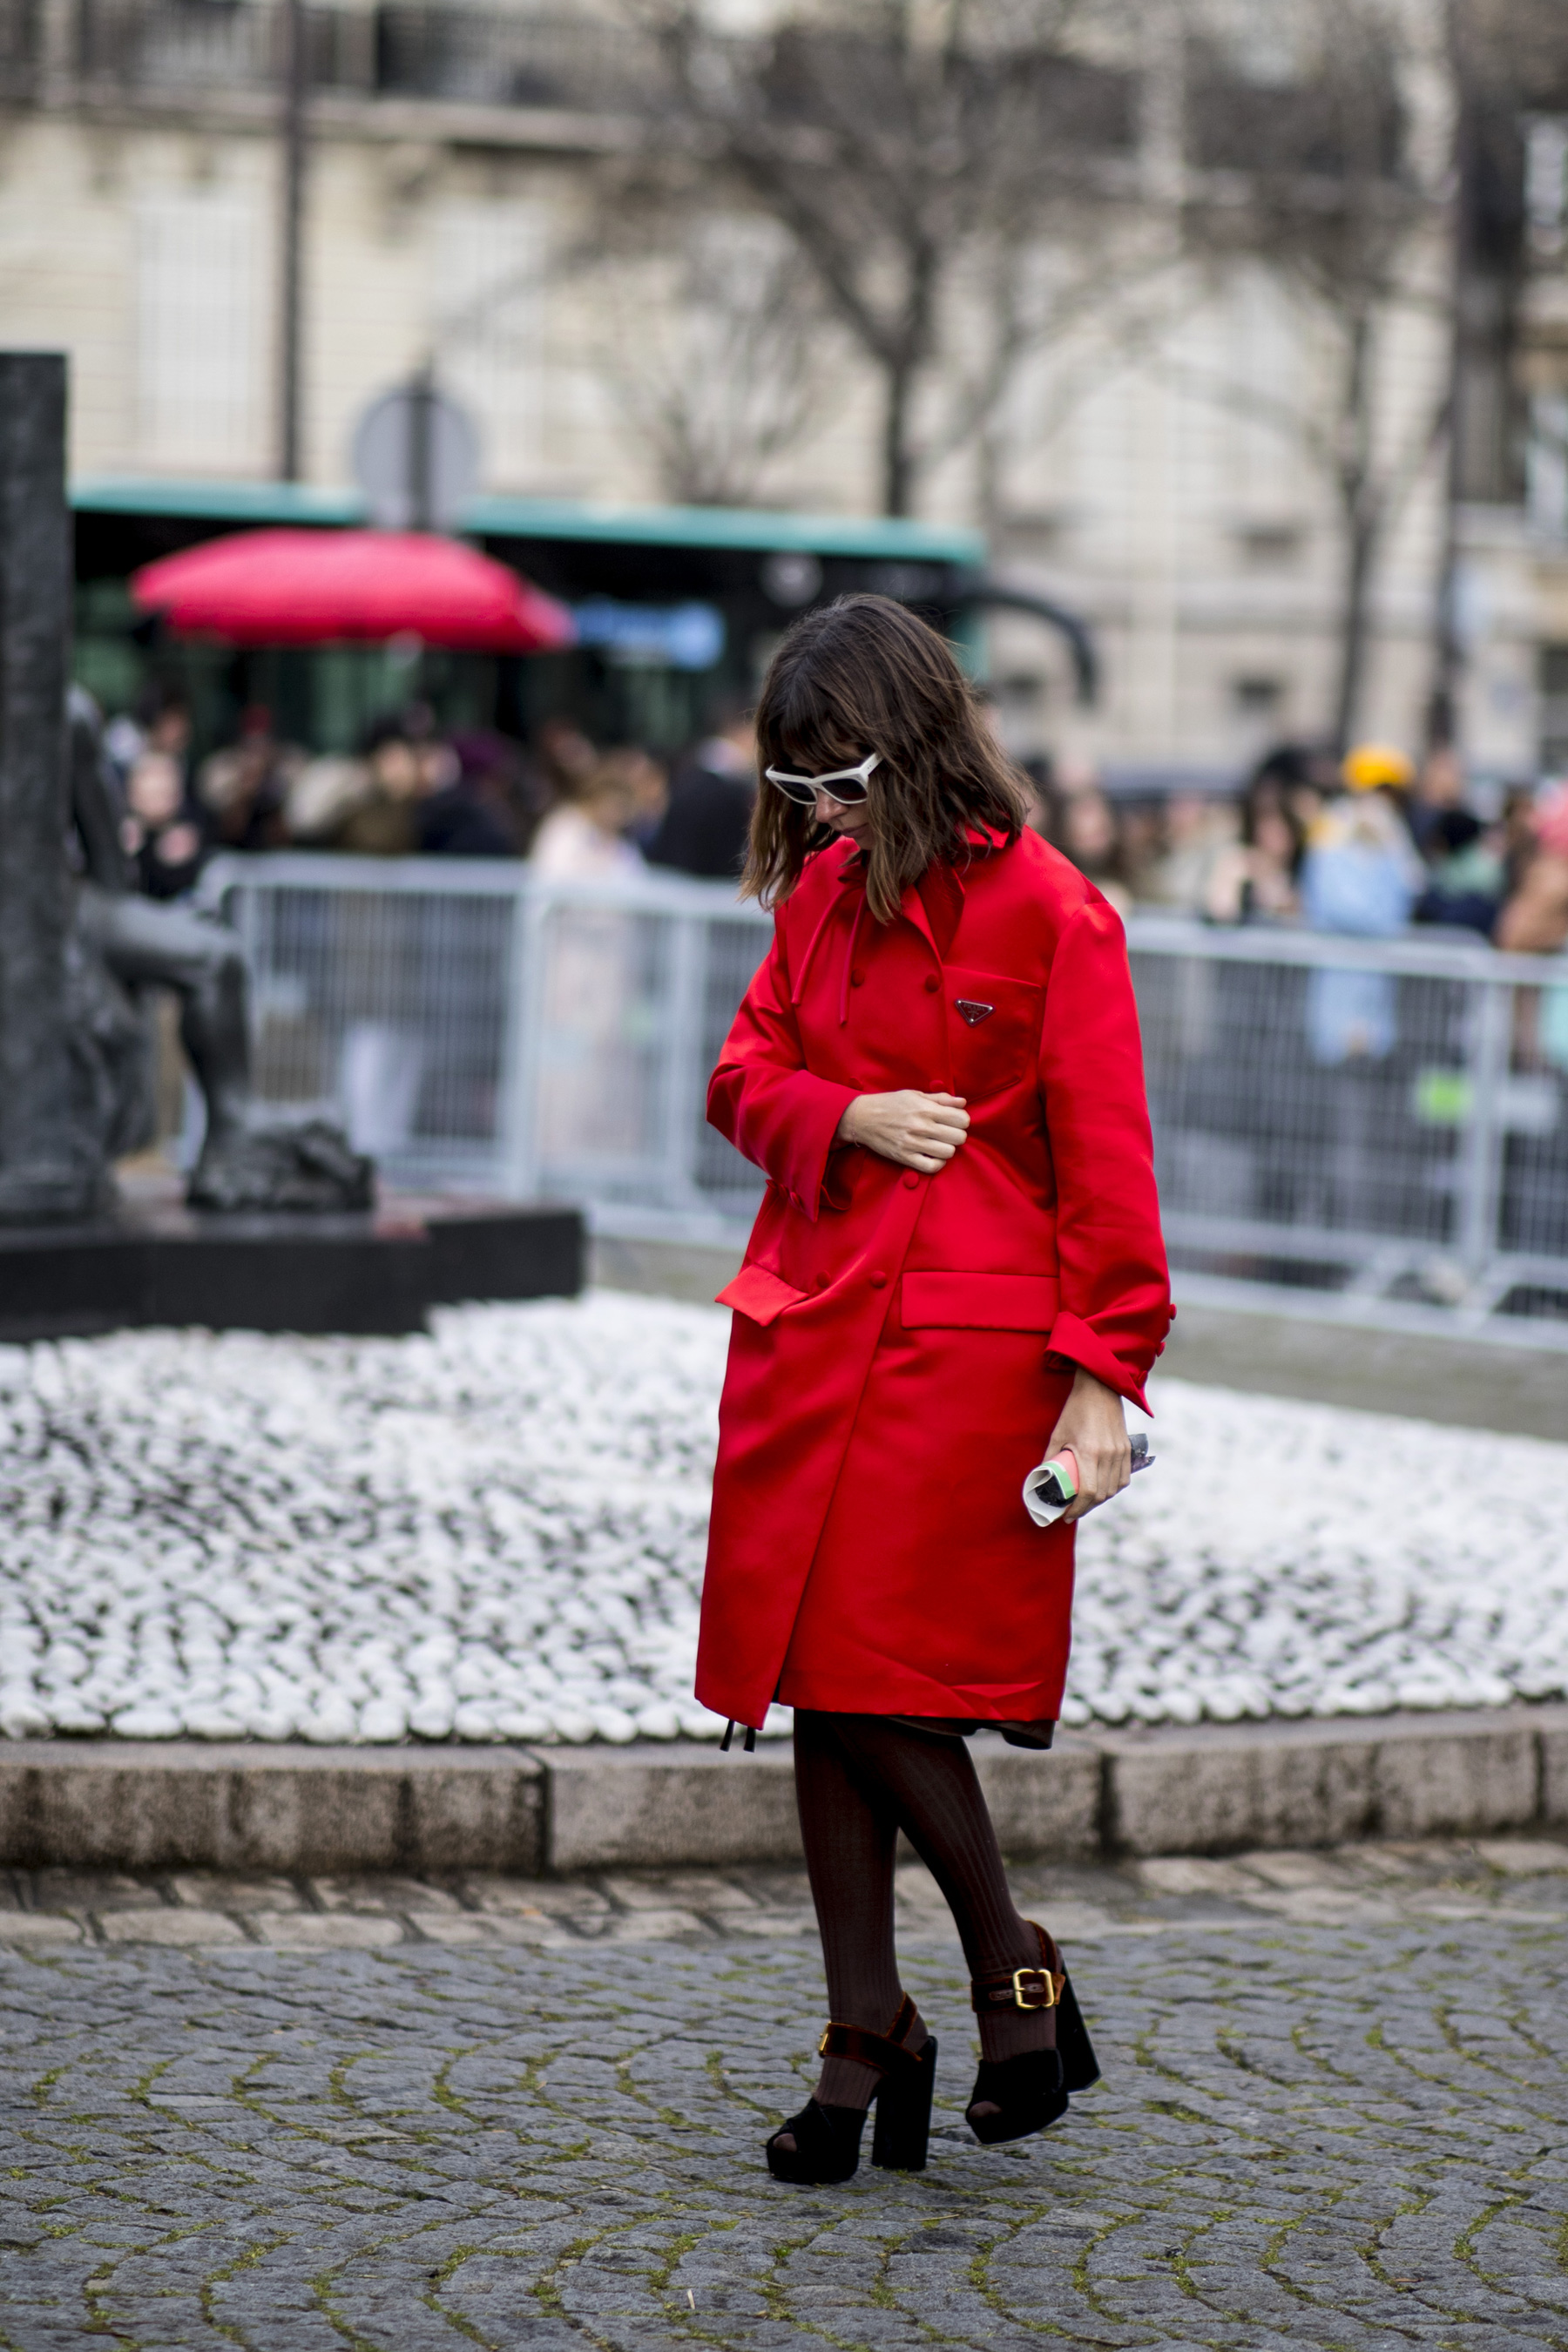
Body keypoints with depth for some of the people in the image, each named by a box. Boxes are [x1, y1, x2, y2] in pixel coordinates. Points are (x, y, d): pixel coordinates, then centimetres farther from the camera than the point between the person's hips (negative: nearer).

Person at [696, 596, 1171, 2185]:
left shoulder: (1048, 913, -9)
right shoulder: (822, 889, 11)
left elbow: (1102, 1161, -9)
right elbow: (745, 1073, 15)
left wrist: (1101, 1374, -12)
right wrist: (852, 1117, -7)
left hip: (965, 1340, -6)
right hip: (808, 1327, 6)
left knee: (879, 1680, -10)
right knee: (817, 1688, 5)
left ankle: (1014, 1976, 11)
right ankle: (866, 2044, 12)